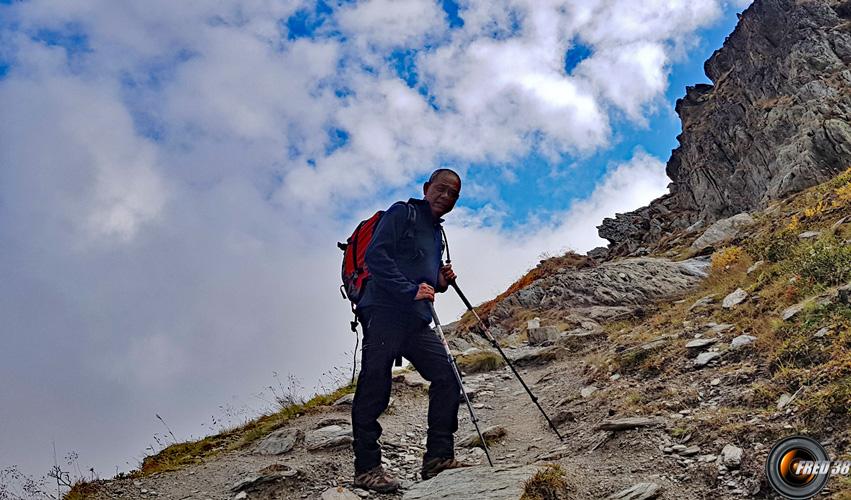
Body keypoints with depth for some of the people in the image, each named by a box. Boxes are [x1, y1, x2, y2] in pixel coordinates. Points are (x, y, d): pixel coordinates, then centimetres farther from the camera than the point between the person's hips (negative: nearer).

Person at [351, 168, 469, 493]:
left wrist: (440, 282, 9)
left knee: (447, 378, -2)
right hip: (384, 311, -8)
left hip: (417, 321, 8)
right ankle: (366, 467, -4)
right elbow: (375, 256, -11)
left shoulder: (436, 234, 26)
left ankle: (438, 457, 2)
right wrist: (411, 290, -18)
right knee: (374, 387, -9)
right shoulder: (402, 213, 3)